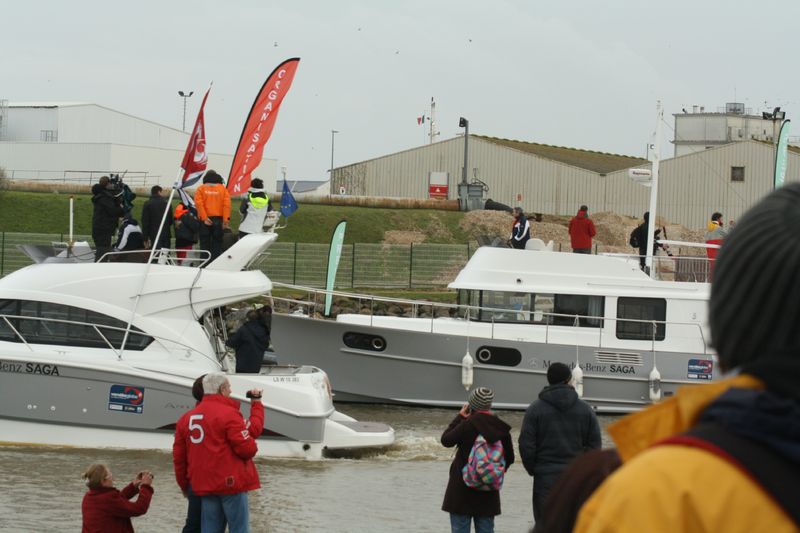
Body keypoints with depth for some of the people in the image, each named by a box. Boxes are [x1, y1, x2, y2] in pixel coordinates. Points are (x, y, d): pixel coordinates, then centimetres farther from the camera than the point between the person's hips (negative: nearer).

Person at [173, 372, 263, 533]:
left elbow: (179, 457, 14)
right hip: (231, 483, -6)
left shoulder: (186, 418, 11)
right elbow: (247, 448, -14)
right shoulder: (229, 413, -10)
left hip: (204, 486, 6)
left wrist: (185, 485, 26)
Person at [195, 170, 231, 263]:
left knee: (205, 243, 6)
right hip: (218, 219, 1)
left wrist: (204, 218, -13)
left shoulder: (201, 189, 2)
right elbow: (227, 204, -6)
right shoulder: (223, 189, 4)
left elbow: (199, 204, -11)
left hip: (205, 220, -1)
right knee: (217, 243, 5)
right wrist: (226, 219, -9)